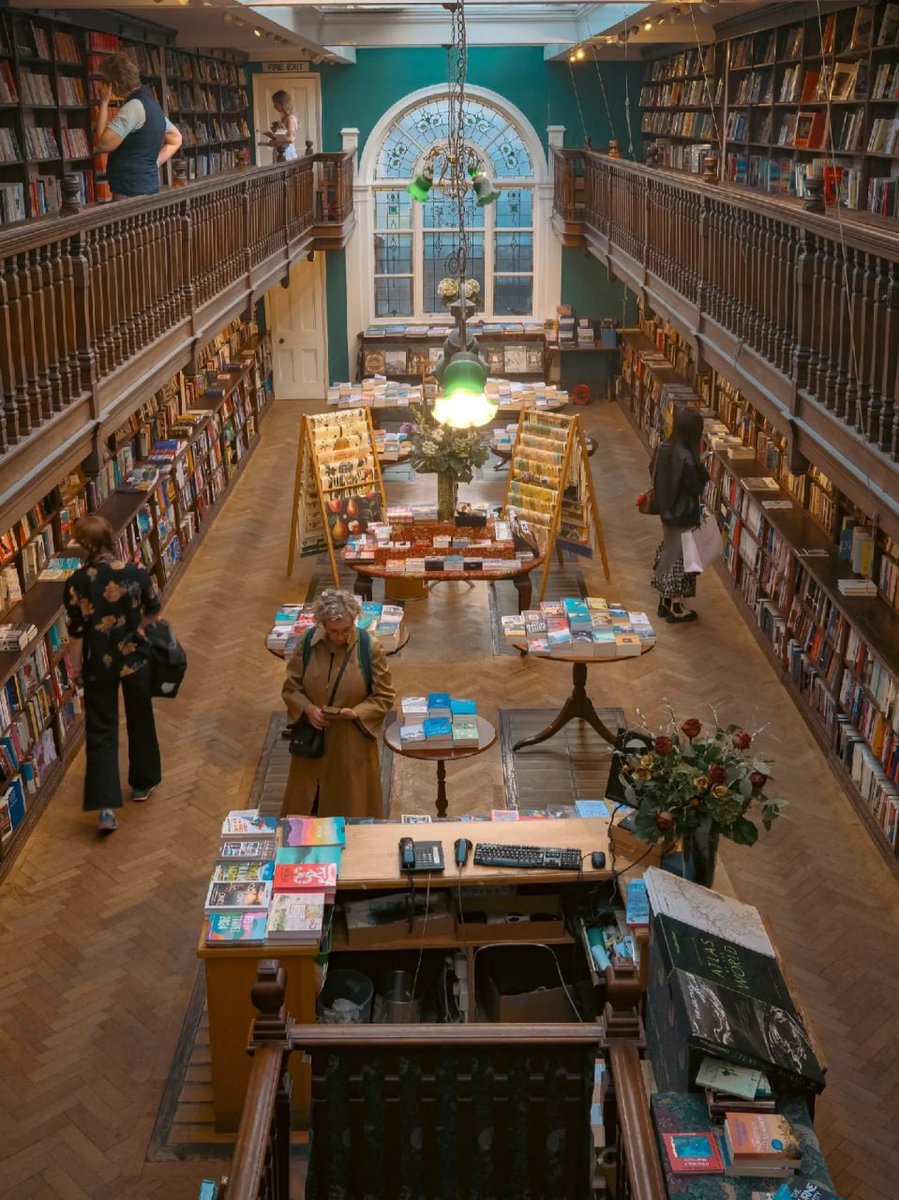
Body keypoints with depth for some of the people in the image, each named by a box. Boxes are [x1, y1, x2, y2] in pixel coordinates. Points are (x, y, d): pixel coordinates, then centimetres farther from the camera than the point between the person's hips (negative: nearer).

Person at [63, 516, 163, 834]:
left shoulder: (76, 583, -17)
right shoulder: (137, 573, -15)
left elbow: (75, 634, -10)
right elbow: (153, 611, 1)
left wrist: (76, 669, 5)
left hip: (98, 665, -1)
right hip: (135, 659, 1)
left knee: (101, 732, 7)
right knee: (140, 721, 22)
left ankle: (105, 807, -1)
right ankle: (143, 783, 39)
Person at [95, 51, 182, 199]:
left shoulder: (134, 107, -15)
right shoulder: (150, 103, 15)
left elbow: (104, 144, -17)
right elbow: (175, 140, 24)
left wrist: (104, 102, -9)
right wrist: (154, 163, 12)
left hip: (131, 194, -10)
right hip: (146, 188, 10)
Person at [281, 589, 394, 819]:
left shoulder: (370, 648, -14)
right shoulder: (307, 642, -8)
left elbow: (384, 697, -6)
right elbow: (290, 688, 1)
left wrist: (356, 713, -22)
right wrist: (308, 708, -17)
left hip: (352, 744, -2)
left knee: (351, 812, 10)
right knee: (303, 811, 15)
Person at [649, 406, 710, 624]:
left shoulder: (664, 447, -5)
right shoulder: (687, 459, -29)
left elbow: (654, 473, 9)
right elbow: (697, 488, -20)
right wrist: (702, 470, -7)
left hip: (666, 510, 8)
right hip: (684, 515, -8)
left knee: (669, 551, 21)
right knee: (681, 557, 6)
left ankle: (666, 600, 33)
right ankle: (676, 608, 18)